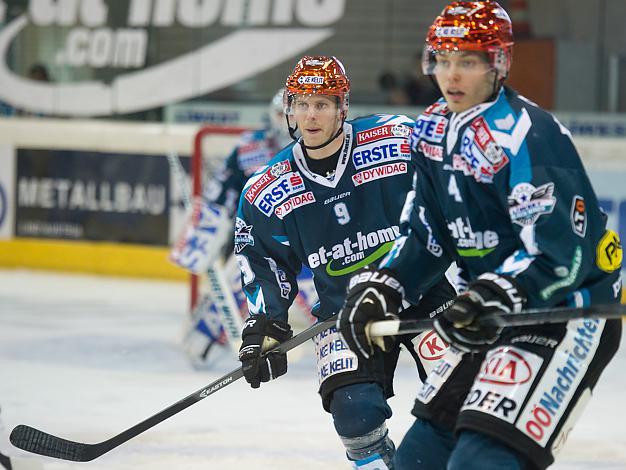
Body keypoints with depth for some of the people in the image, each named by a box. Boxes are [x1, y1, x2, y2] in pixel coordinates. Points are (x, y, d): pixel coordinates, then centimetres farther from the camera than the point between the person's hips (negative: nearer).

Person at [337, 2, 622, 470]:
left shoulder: (525, 134, -21)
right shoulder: (434, 129, 7)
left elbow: (562, 252, -26)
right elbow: (426, 234, 15)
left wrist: (493, 298, -35)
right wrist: (379, 291, 1)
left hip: (567, 313, -9)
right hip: (496, 320, 9)